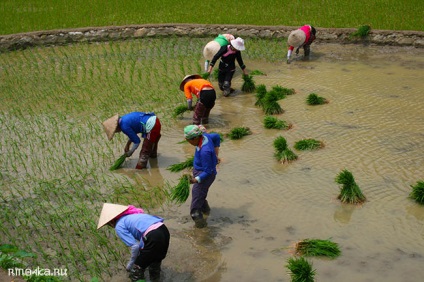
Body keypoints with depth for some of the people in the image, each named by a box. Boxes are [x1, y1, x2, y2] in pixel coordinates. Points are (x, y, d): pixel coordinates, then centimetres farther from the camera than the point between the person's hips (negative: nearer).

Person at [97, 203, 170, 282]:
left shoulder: (119, 226, 7)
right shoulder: (132, 215, 30)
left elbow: (135, 246, -2)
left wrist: (131, 263, 14)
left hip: (153, 237, -8)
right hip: (164, 231, 8)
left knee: (137, 267, 14)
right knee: (155, 261, 32)